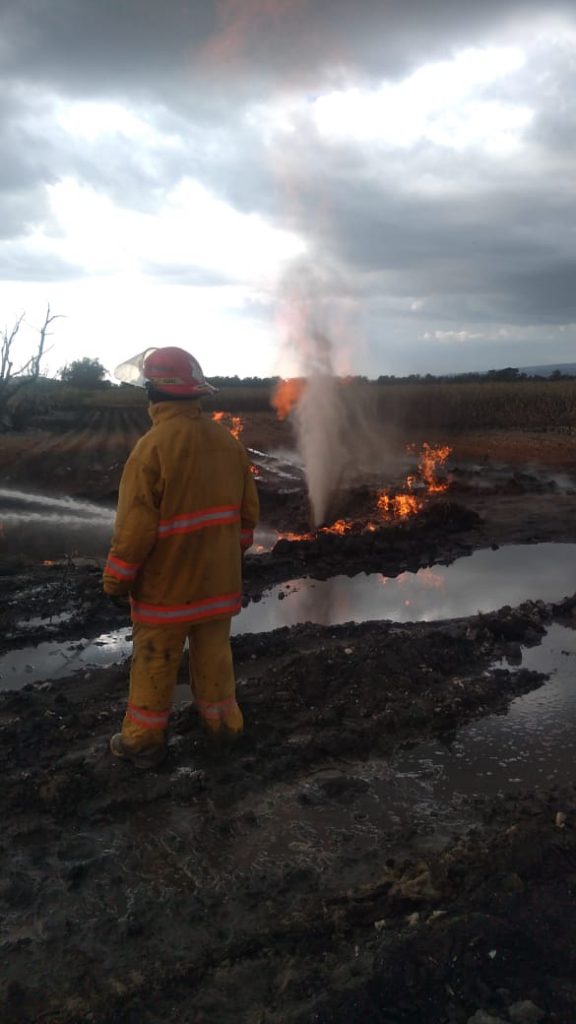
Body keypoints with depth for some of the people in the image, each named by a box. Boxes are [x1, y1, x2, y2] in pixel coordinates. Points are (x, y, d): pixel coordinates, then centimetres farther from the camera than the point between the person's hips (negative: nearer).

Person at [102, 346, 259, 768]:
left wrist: (116, 578, -7)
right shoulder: (227, 441, -1)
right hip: (218, 576, 5)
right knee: (214, 651, 19)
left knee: (155, 661, 9)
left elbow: (136, 523, -19)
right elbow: (248, 510, 6)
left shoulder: (153, 445, -21)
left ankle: (143, 739, 22)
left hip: (166, 581, -5)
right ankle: (222, 719, 33)